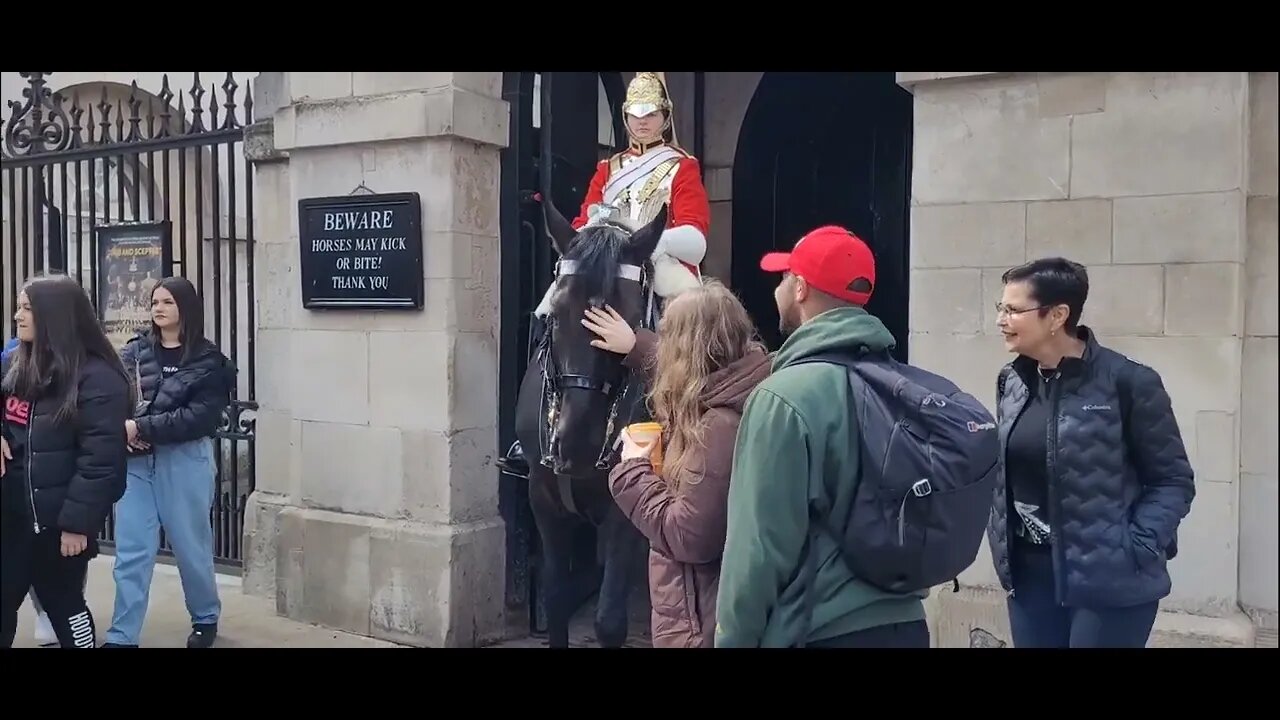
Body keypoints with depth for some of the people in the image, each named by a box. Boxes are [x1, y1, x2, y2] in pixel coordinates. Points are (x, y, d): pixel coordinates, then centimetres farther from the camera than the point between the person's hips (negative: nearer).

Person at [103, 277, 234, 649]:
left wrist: (141, 428, -17)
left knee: (190, 545, 10)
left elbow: (201, 417, -11)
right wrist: (125, 430, -17)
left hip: (184, 463, -2)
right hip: (134, 462, 2)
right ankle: (122, 637, 9)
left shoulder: (208, 360, -2)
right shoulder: (134, 351, 7)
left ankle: (206, 618, 30)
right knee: (131, 552, 1)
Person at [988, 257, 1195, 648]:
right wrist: (1000, 535, 3)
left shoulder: (1127, 382, -12)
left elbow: (1174, 480, -7)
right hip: (1029, 573, 5)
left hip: (1108, 581, -5)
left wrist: (1134, 550, -17)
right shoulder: (1011, 381, 4)